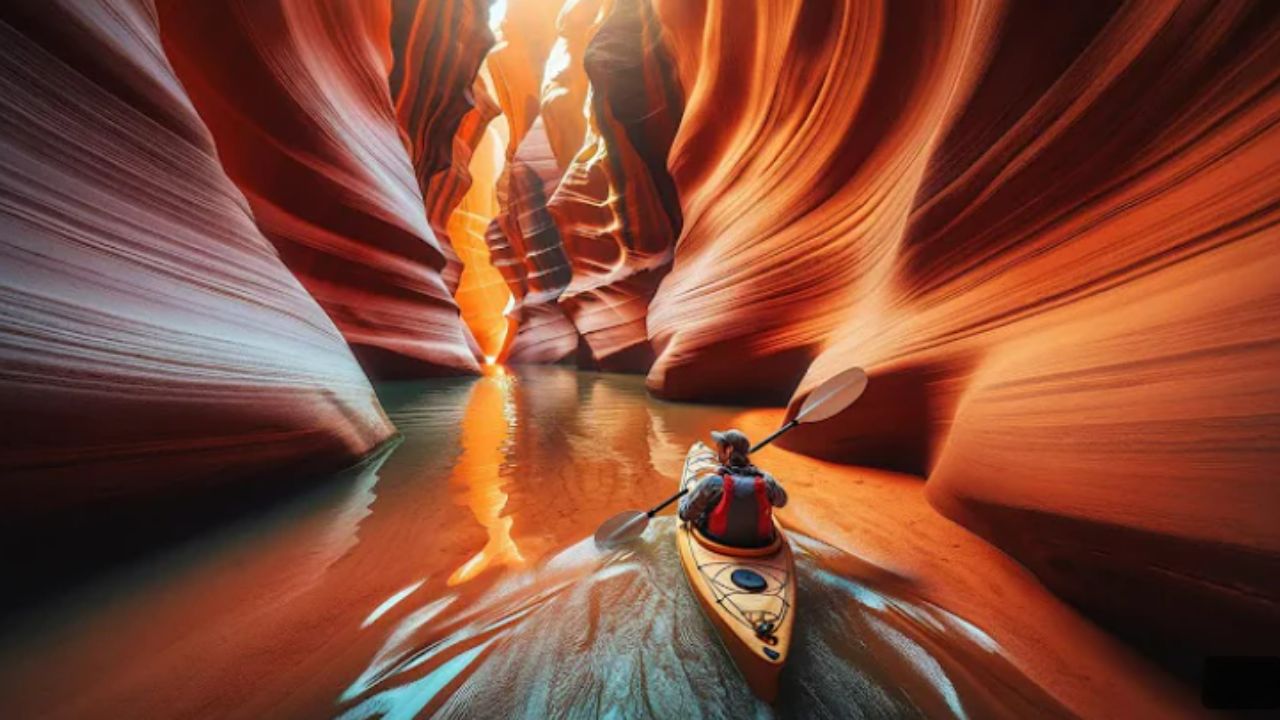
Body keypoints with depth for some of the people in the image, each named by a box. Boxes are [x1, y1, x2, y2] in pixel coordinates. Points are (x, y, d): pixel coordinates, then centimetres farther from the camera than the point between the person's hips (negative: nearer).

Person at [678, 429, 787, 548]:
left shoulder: (712, 482, -24)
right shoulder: (766, 480, -16)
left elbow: (685, 514, -12)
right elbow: (781, 501, 8)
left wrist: (685, 497, 9)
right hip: (758, 545, 2)